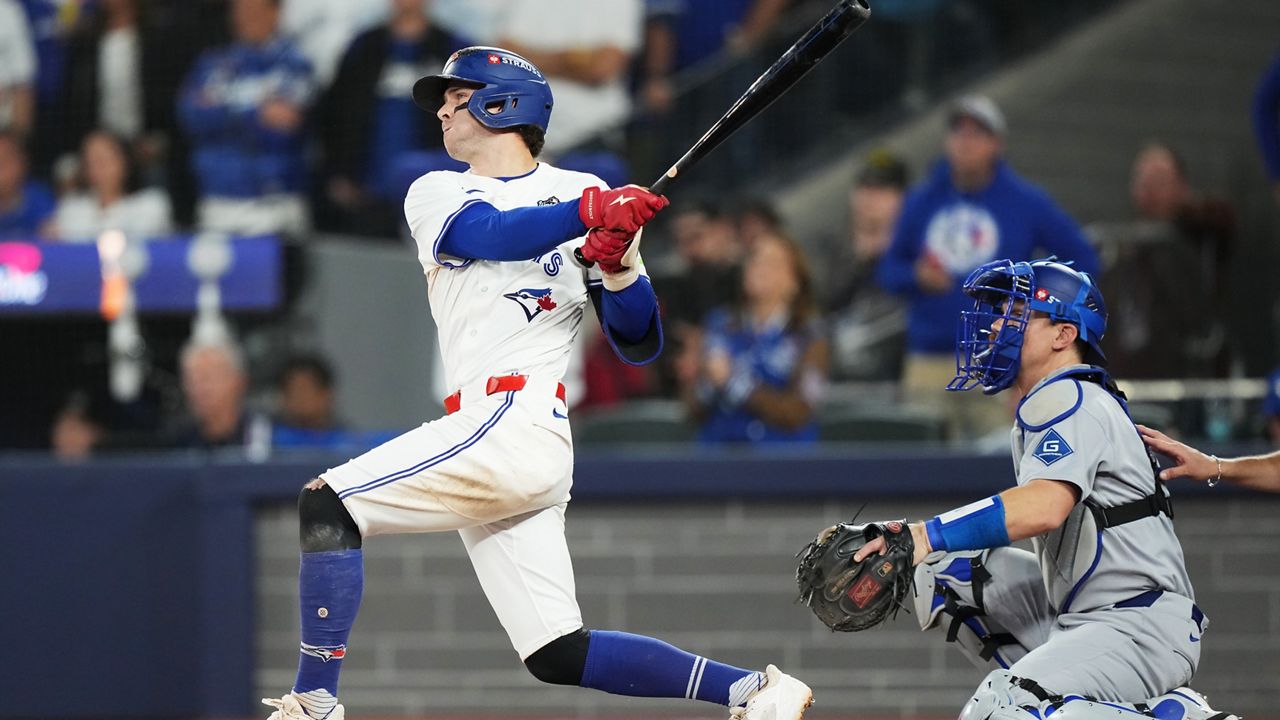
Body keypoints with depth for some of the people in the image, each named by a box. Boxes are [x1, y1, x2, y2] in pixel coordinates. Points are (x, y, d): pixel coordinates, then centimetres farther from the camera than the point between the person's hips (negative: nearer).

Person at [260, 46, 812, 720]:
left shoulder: (584, 195, 5)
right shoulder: (434, 195, 17)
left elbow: (639, 346, 2)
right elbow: (491, 234, -8)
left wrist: (616, 266, -17)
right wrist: (590, 213, -23)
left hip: (515, 422, -6)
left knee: (327, 505, -18)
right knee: (559, 655, 1)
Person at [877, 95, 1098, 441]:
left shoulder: (1027, 203, 4)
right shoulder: (921, 201, 12)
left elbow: (1083, 262, 8)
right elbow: (889, 270, 18)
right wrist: (916, 276, -4)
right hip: (928, 362, 3)